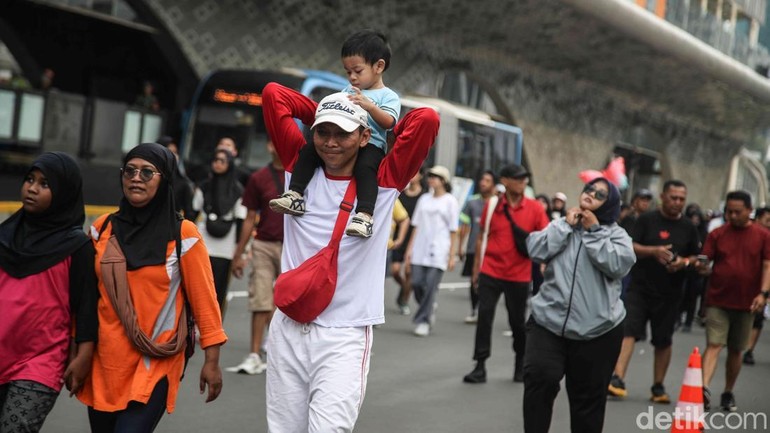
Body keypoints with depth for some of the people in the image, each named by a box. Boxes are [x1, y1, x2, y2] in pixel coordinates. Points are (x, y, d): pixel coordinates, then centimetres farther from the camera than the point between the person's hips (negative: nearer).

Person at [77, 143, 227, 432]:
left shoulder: (183, 234, -7)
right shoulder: (102, 228, 4)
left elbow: (203, 299, -5)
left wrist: (212, 361, -6)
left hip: (155, 365, -4)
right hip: (104, 361, 4)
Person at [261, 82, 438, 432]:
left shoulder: (383, 182, -1)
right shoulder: (300, 167, 6)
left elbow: (426, 120, -9)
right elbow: (273, 94, 6)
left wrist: (387, 129, 8)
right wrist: (322, 115, 13)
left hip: (345, 337, -3)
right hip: (287, 328, 3)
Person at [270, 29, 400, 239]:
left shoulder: (388, 96, 5)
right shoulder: (348, 91, 25)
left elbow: (389, 122, -12)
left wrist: (369, 106, -27)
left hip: (371, 145, -6)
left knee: (365, 166, -37)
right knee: (308, 150, -13)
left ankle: (365, 216, -46)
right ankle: (295, 195, -13)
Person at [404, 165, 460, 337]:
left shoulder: (450, 201, 1)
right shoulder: (424, 199, 14)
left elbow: (453, 231, -1)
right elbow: (416, 226, 16)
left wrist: (452, 256, -5)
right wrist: (410, 248, 10)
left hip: (438, 251, -4)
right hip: (419, 250, 4)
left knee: (431, 285, -7)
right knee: (417, 283, -1)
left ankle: (423, 321, 2)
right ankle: (430, 307, 26)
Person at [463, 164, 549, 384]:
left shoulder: (535, 208, -3)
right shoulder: (492, 206, 0)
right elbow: (482, 237, 9)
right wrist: (476, 268, 10)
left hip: (519, 275, 0)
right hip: (490, 272, 0)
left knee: (517, 321, 9)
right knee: (484, 316, -5)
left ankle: (521, 363, 30)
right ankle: (480, 366, 2)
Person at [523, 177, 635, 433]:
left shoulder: (616, 235, 5)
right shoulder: (561, 225, 11)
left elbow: (617, 265, -14)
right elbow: (536, 251, -4)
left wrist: (594, 231, -8)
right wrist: (565, 225, -4)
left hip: (597, 331, 0)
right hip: (548, 322, 1)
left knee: (588, 397, 10)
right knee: (540, 379, -20)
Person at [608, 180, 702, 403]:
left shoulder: (688, 228, 9)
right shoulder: (646, 220, 1)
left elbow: (696, 258, 14)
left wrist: (685, 262, -9)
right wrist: (654, 251, -21)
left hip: (670, 293, 3)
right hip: (639, 287, -3)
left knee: (663, 340, 8)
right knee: (628, 331, -14)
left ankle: (658, 387, 18)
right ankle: (617, 379, -19)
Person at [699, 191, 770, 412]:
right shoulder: (717, 234, 2)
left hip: (746, 303, 1)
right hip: (718, 300, -1)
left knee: (736, 350, 11)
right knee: (713, 345, -12)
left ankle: (728, 394, 22)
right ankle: (704, 390, -22)